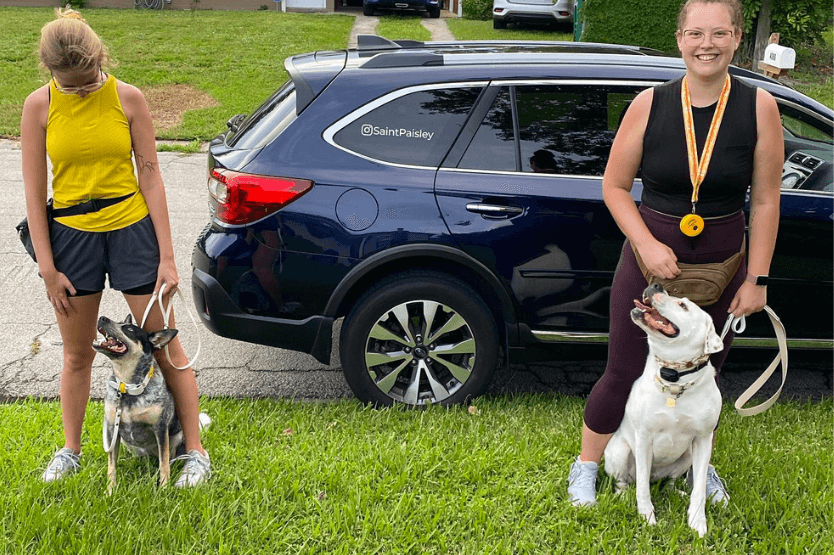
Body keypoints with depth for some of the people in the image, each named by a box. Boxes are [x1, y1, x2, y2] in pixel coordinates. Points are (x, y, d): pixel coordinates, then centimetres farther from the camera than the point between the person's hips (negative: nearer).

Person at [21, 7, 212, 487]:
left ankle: (196, 451, 14)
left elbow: (151, 177, -5)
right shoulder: (40, 105, -4)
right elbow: (35, 191, -2)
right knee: (77, 355, 14)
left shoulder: (127, 98, -6)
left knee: (167, 346, 3)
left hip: (131, 229, -1)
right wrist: (48, 268, -5)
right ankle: (71, 449, 33)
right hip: (71, 233, 1)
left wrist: (167, 256, -8)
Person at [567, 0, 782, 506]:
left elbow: (765, 201, -4)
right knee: (624, 375, 8)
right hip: (651, 258, -1)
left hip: (721, 266, 1)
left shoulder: (758, 107, -8)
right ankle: (587, 465, 30)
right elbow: (615, 186, -2)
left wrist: (756, 279, -5)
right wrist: (648, 245, -14)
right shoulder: (650, 105, -9)